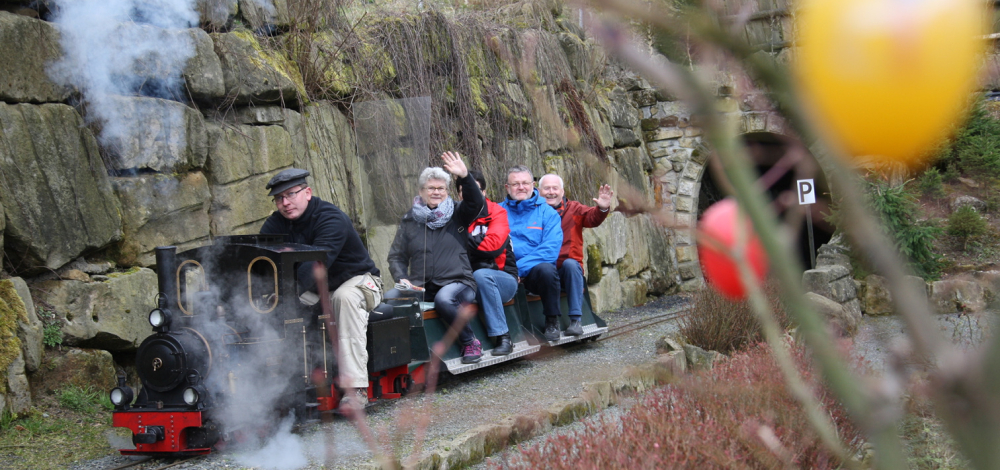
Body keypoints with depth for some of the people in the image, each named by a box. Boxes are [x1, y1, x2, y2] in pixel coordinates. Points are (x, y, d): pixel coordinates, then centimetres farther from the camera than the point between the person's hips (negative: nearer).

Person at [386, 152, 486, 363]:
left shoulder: (456, 215, 10)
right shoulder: (410, 220, 15)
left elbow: (476, 203, -10)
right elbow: (396, 256, 15)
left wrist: (464, 177, -25)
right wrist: (401, 279, -4)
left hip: (457, 282, -2)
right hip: (420, 287, 3)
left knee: (443, 299, -37)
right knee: (389, 298, -25)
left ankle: (470, 343, -16)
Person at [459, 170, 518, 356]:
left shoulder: (496, 212, 1)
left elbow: (494, 245, -17)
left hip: (503, 279, -2)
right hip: (467, 281, 2)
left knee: (481, 275, -35)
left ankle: (503, 337, -27)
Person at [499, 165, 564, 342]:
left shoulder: (547, 212, 6)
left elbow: (550, 249, -7)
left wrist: (519, 267, -17)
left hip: (533, 273, -1)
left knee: (546, 268, -35)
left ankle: (552, 321, -11)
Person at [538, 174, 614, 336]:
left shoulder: (574, 209, 11)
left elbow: (592, 218, -8)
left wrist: (602, 209, -29)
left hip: (569, 268, 1)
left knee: (570, 264, -32)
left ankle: (575, 320, -30)